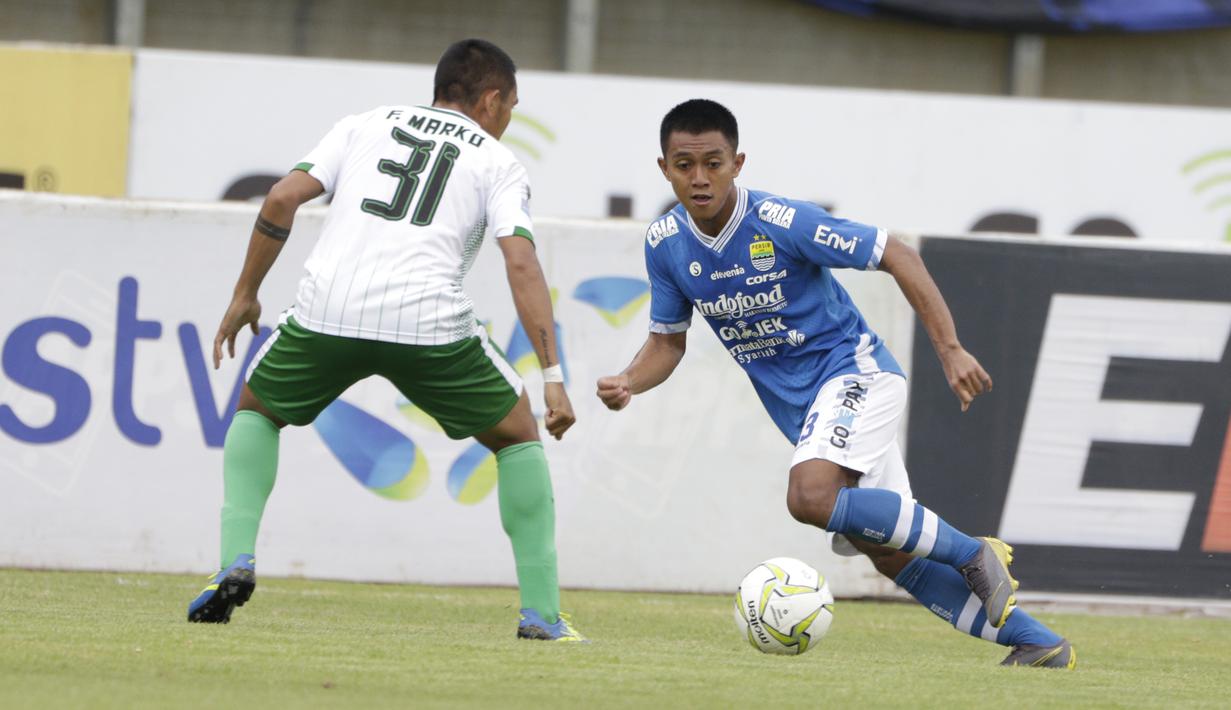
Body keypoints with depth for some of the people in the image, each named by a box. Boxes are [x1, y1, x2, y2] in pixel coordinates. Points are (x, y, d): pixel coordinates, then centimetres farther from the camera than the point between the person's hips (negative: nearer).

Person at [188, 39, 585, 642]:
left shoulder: (367, 125, 23)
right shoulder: (498, 162, 17)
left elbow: (282, 199, 11)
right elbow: (522, 265, 1)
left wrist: (245, 295, 20)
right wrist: (553, 378, -2)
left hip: (327, 312, 2)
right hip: (429, 321, -2)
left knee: (255, 410, 30)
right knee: (517, 434, 20)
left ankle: (236, 561, 9)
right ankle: (541, 612, 13)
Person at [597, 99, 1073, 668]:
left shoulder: (783, 222, -20)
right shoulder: (665, 244, -3)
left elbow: (894, 255, -14)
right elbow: (668, 340, 10)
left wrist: (950, 350, -18)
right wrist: (628, 383, -12)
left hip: (853, 370, -7)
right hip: (797, 405, 7)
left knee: (811, 497, -32)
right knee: (890, 553, 4)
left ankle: (971, 553, -17)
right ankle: (1038, 643, 12)